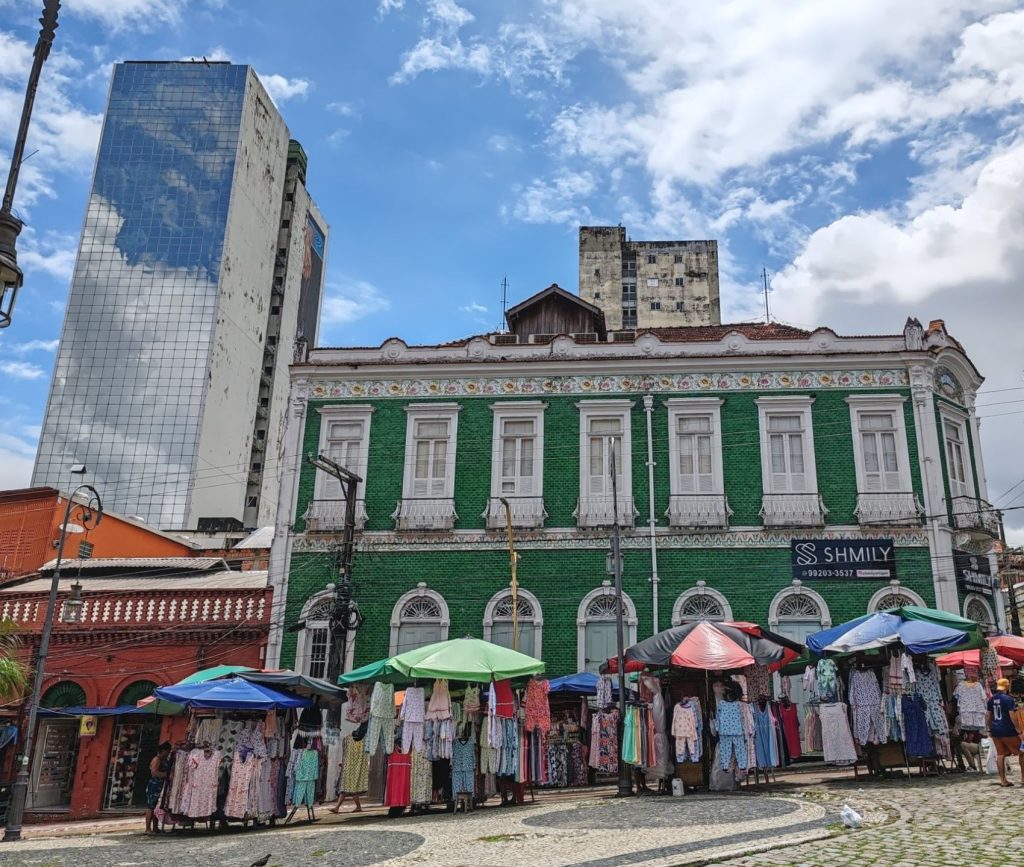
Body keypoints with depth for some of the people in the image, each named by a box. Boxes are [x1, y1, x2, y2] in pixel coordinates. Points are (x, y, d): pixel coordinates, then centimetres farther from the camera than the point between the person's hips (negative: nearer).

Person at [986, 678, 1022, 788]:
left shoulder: (991, 700, 9)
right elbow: (1012, 716, -17)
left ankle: (1003, 780, 10)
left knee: (1000, 754, 9)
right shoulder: (1008, 699, -11)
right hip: (1007, 731, -6)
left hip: (995, 731, 6)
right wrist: (1018, 729, -11)